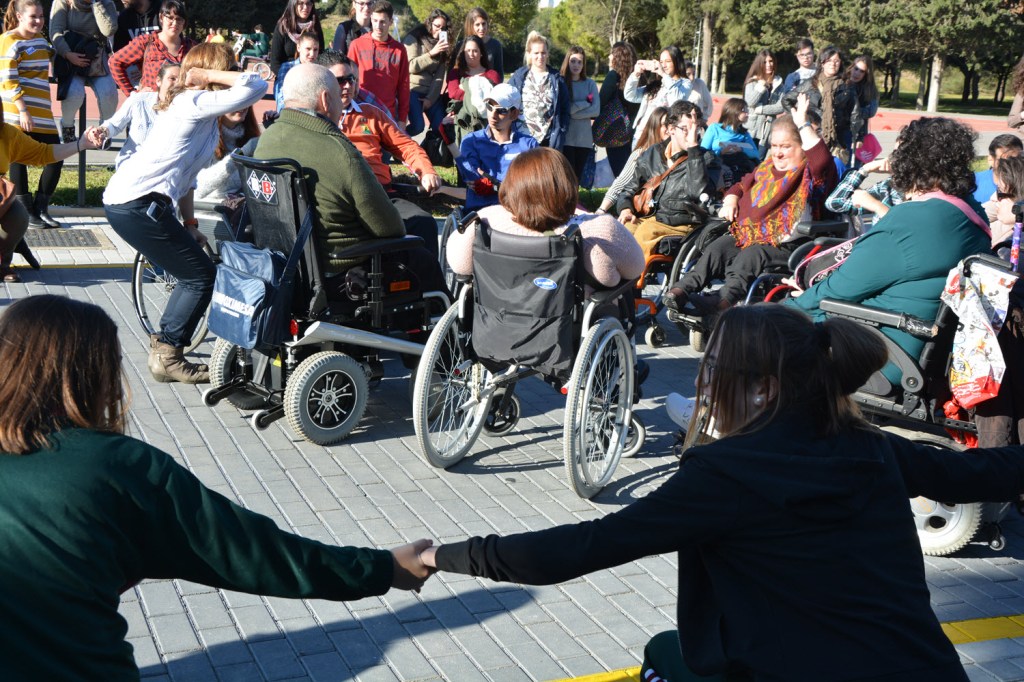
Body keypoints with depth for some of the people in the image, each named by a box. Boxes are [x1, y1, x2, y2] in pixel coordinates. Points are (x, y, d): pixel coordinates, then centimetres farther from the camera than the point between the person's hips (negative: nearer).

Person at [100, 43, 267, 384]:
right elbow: (256, 87, -19)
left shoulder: (188, 103, 21)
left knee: (195, 275, 16)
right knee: (202, 275, -3)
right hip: (139, 205, -10)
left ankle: (164, 347, 23)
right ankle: (167, 356, 3)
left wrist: (189, 224, 21)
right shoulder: (198, 102, -9)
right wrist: (209, 76, -8)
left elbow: (182, 170, 22)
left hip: (123, 200, 10)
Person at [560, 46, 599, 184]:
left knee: (578, 176, 8)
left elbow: (596, 110, -2)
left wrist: (572, 112, -10)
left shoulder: (590, 84, 8)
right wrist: (585, 103, -5)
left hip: (584, 138, 3)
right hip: (565, 137, -3)